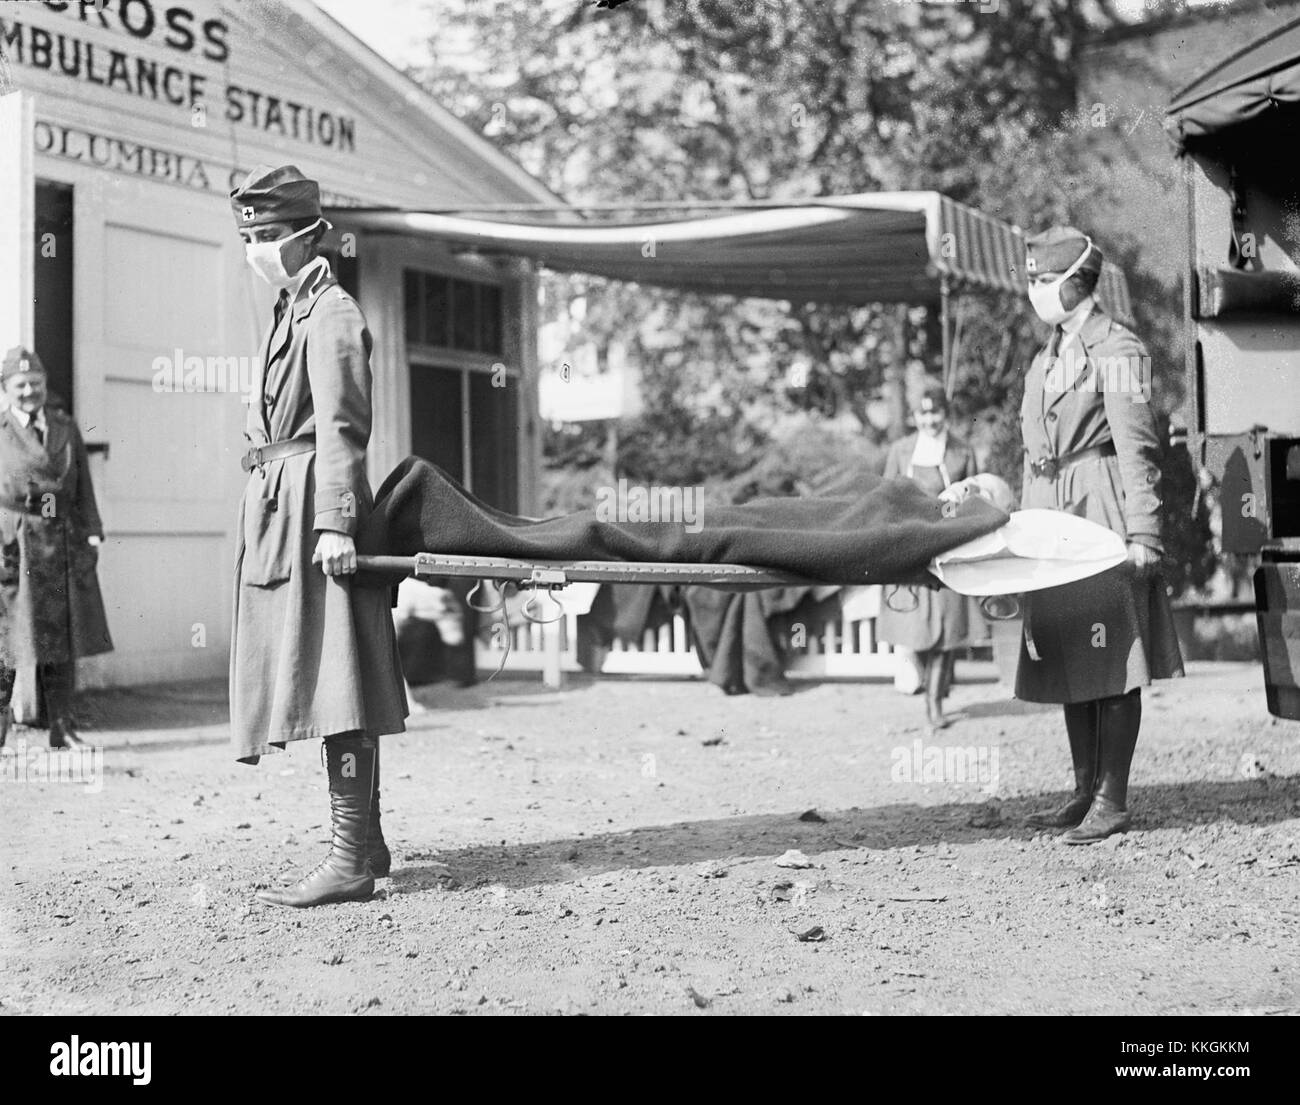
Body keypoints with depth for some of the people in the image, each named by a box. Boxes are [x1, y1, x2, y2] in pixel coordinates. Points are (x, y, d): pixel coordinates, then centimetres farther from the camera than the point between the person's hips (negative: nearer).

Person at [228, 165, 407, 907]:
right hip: (279, 507, 10)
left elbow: (341, 426, -16)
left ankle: (351, 861, -9)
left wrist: (335, 522, -23)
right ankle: (366, 841, 21)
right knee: (332, 686, 13)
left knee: (334, 685, -10)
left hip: (310, 509, -10)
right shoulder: (293, 311, 21)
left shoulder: (332, 314, -8)